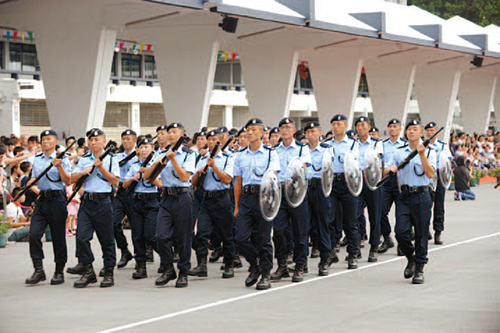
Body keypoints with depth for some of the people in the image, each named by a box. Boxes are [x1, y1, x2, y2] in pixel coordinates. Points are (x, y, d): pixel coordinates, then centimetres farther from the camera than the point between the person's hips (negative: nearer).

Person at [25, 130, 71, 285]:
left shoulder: (62, 159, 0)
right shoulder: (37, 160, 15)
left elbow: (67, 181, -7)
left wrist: (59, 166, -20)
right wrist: (31, 182, 0)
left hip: (57, 199, -4)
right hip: (41, 199, 4)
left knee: (58, 237, 2)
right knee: (34, 234, -9)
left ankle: (59, 272, 12)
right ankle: (38, 271, -3)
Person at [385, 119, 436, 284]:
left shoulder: (429, 152, 4)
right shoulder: (399, 152, 11)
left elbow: (431, 174, -10)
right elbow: (385, 173, 14)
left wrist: (422, 155, -16)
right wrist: (390, 169, -8)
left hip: (422, 196, -2)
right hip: (404, 196, 2)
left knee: (421, 234, 0)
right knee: (400, 231, -10)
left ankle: (419, 268, 12)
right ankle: (410, 258, 16)